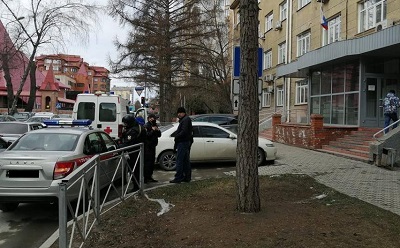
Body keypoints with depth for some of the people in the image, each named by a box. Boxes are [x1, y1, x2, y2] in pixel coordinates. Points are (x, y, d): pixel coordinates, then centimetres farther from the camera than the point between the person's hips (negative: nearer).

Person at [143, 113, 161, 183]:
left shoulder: (155, 125, 18)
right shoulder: (146, 126, -8)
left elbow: (159, 135, 16)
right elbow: (146, 135, -20)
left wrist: (158, 130, -3)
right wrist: (152, 130, -23)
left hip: (152, 146, 9)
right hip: (147, 146, -9)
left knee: (152, 161, 11)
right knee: (148, 161, -11)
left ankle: (149, 177, 19)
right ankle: (146, 178, -8)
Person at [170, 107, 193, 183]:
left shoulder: (186, 120, -11)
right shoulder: (183, 120, 22)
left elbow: (184, 131, -21)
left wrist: (176, 137, -13)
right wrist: (176, 134, 6)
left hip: (183, 142, -11)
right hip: (186, 142, 11)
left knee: (179, 160, -9)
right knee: (186, 160, 12)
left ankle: (178, 178, -8)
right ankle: (187, 177, 17)